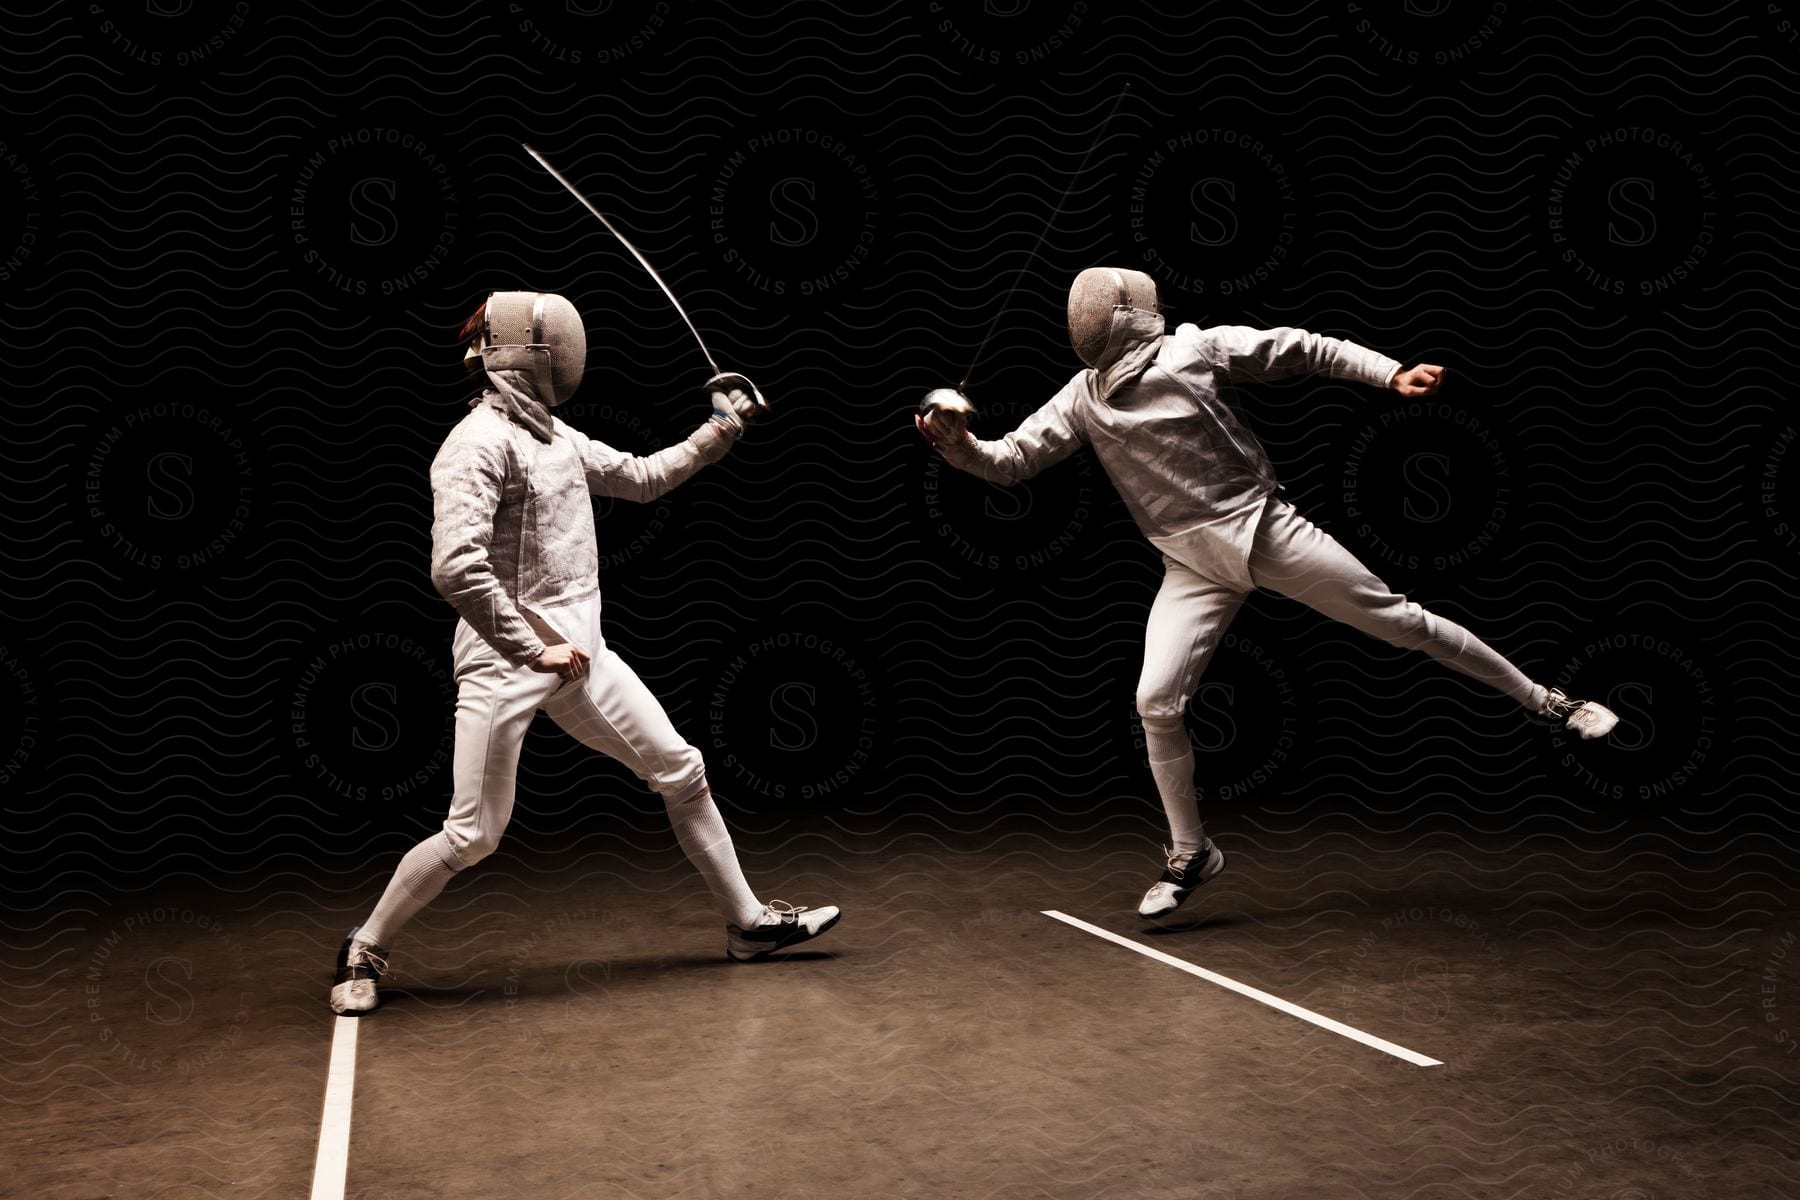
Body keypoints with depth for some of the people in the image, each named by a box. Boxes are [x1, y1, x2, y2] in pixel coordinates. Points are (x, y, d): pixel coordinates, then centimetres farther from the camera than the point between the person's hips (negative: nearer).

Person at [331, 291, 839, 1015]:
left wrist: (720, 431, 19)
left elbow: (642, 478, 25)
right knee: (474, 837, -4)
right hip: (506, 657, -8)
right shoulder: (480, 443, -17)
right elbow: (455, 567, -28)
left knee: (682, 772, 8)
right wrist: (535, 649, -25)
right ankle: (365, 952, 19)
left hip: (576, 650, 8)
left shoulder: (553, 434, 10)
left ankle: (748, 922, 21)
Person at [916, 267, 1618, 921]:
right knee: (1157, 703, -11)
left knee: (1399, 620, 0)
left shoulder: (1195, 349, -7)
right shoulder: (1083, 399, 4)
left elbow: (1306, 351, 0)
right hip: (1194, 565, 3)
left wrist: (1393, 375, -8)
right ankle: (1190, 855, 8)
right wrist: (954, 440, -18)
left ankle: (1542, 701, 20)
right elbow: (1007, 461, 1)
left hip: (1266, 531, -3)